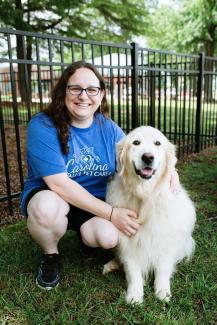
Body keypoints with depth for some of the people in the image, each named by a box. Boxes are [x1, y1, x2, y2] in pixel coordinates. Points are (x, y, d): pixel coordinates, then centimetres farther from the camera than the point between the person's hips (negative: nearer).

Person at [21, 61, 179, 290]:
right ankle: (50, 255, -2)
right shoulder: (42, 126, -20)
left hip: (94, 201, 3)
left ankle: (87, 237, 13)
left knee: (110, 237, -26)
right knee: (47, 206, -36)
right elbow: (59, 184, -26)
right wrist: (111, 214, -28)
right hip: (49, 197, -2)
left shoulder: (109, 129, -6)